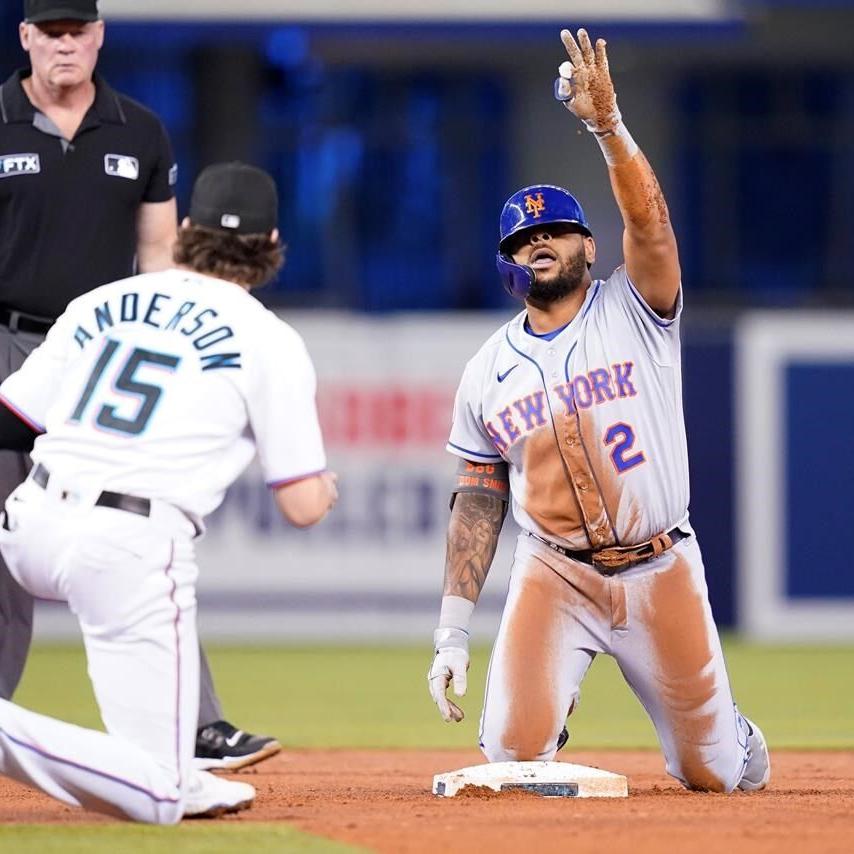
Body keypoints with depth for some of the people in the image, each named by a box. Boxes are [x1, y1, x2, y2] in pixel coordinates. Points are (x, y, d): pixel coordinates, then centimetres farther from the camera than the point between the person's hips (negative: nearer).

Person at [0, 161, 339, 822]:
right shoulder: (270, 343, 1)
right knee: (156, 801, -5)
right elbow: (303, 507, 1)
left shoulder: (99, 304, 14)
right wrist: (326, 486, 25)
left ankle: (178, 779, 29)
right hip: (130, 555, -6)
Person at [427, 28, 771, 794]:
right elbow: (478, 504, 6)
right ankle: (551, 701, 24)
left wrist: (607, 124, -33)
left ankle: (725, 735, 42)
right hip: (554, 576, 1)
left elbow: (649, 220, -21)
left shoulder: (636, 314, -2)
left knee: (714, 774, 2)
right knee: (512, 756, -15)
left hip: (661, 571, -1)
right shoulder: (488, 372, 5)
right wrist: (453, 632, 0)